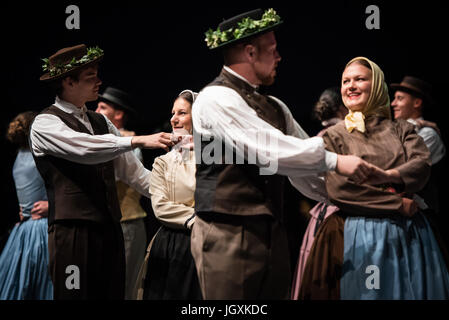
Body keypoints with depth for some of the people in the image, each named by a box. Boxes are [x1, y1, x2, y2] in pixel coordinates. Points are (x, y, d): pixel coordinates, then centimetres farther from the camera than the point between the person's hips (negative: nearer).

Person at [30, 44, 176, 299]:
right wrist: (137, 141, -30)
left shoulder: (101, 122, 18)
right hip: (73, 231, -7)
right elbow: (85, 149, -24)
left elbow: (132, 171, 15)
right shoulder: (46, 123, -4)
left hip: (110, 229, 7)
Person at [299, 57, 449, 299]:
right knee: (366, 292, -4)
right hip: (359, 237, -2)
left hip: (409, 235, 2)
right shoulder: (333, 136, 6)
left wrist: (387, 175, -20)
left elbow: (422, 165, -2)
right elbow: (337, 188, -8)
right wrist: (397, 203, -9)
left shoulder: (400, 129, 14)